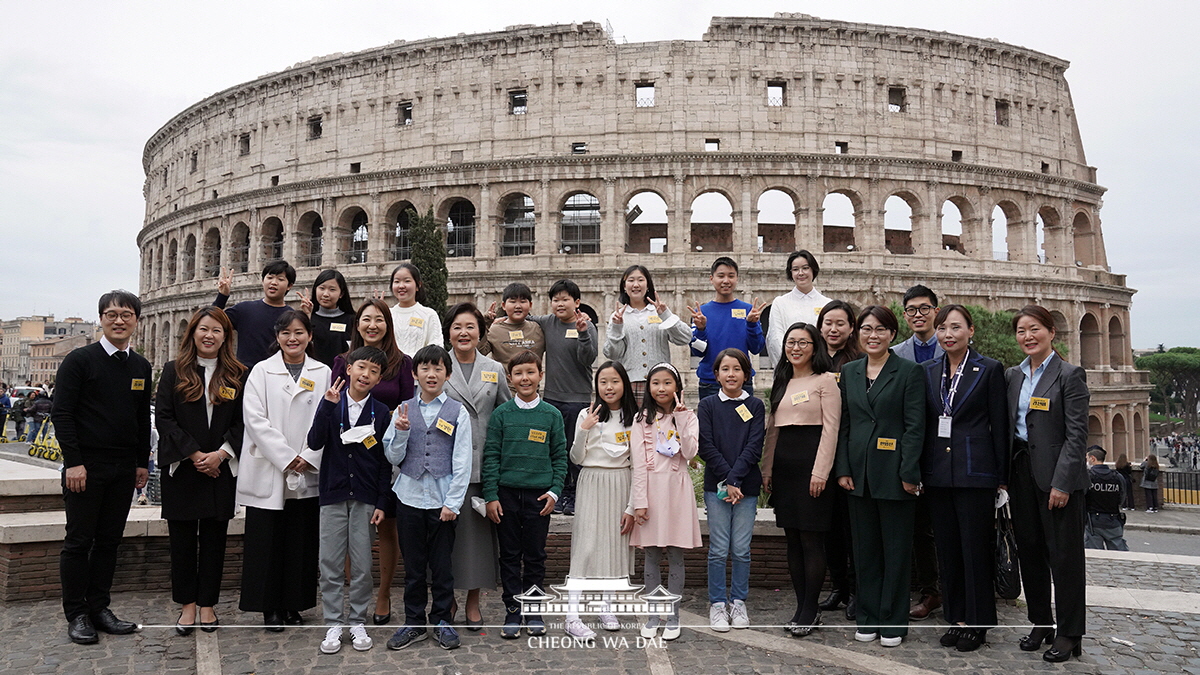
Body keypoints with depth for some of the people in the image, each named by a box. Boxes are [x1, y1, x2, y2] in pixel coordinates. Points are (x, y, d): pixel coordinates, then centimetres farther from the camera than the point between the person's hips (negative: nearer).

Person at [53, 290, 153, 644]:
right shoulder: (80, 360, -6)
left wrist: (142, 463, 12)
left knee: (109, 541, 10)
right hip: (86, 467, -5)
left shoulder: (141, 367, 11)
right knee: (78, 541, 2)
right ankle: (77, 615, 11)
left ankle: (99, 608, 19)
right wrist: (73, 462, -15)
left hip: (124, 469, 5)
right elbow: (61, 413, -9)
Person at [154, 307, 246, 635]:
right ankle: (187, 605, 18)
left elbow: (242, 423, 1)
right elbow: (163, 418, -4)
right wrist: (194, 454, -12)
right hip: (181, 469, 0)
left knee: (214, 537, 7)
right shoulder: (174, 371, 2)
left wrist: (221, 454, -13)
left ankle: (207, 604, 17)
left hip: (221, 470, 1)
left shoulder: (237, 375, 4)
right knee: (182, 538, 6)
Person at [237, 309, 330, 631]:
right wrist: (286, 457, -12)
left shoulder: (322, 373, 7)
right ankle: (269, 607, 14)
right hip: (268, 471, -1)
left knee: (302, 541, 6)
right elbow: (255, 419, -6)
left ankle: (293, 604, 19)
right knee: (267, 541, 2)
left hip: (308, 474, 2)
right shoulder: (262, 371, 3)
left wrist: (309, 457, -10)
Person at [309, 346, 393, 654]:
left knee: (362, 565, 5)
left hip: (365, 497, 0)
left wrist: (382, 502, -2)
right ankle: (334, 624, 16)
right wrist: (328, 406, -20)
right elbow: (315, 442, -12)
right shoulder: (330, 403, 0)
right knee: (330, 564, 4)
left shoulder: (381, 412, 1)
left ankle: (358, 623, 19)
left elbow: (385, 461, 2)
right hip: (333, 492, 0)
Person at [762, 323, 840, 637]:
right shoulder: (781, 383, 17)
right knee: (793, 539, 9)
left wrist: (820, 472, -16)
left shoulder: (825, 381, -3)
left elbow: (830, 429, -9)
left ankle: (810, 611, 7)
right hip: (783, 464, 7)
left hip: (812, 462, -6)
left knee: (811, 538, -3)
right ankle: (801, 606, 18)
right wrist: (767, 469, 11)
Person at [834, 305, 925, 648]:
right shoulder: (849, 372, 10)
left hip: (894, 472, -4)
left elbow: (914, 426, -7)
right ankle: (868, 618, 22)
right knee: (865, 548, 11)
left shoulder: (909, 372, -3)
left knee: (896, 549, 6)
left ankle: (893, 621, 17)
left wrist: (909, 473, -13)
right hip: (859, 473, 4)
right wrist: (843, 469, 2)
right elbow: (843, 424, 9)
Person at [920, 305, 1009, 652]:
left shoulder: (990, 369, -2)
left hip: (975, 472, -4)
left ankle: (978, 623, 14)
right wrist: (919, 471, 7)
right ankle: (956, 618, 22)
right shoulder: (928, 371, 9)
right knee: (947, 548, 10)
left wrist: (1001, 475, -4)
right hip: (937, 473, 4)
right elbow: (923, 424, 11)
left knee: (976, 547, 2)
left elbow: (999, 425, -2)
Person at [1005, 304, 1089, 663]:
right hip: (1021, 472, 6)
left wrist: (1062, 482, -17)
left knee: (1064, 555, 2)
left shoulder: (1070, 375, -7)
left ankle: (1069, 633, 14)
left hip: (1057, 475, -6)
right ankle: (1040, 623, 26)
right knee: (1029, 551, 12)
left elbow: (1077, 434, -12)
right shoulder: (1012, 376, 10)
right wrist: (1005, 474, 5)